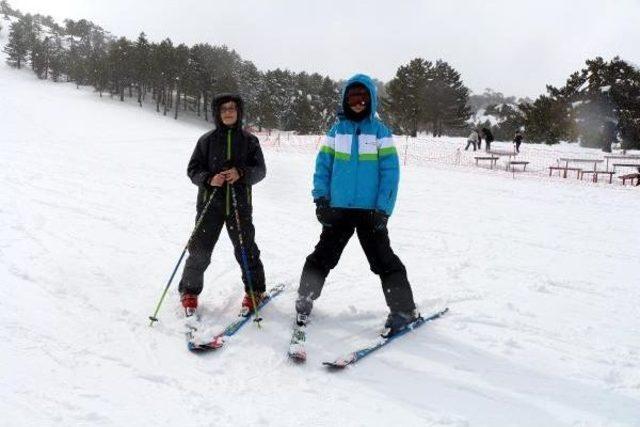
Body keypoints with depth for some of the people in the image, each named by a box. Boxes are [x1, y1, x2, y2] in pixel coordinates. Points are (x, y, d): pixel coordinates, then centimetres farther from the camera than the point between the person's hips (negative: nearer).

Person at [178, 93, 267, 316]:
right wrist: (209, 179, -15)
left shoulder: (249, 140, 5)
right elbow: (193, 169, 5)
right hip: (210, 202, 0)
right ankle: (189, 292, 21)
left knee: (246, 249, 3)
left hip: (239, 204, 0)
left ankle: (255, 291, 21)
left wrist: (242, 173, -16)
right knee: (200, 250, 2)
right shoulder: (207, 140, 4)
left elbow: (260, 170, 3)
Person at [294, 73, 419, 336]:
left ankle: (404, 309, 13)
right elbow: (323, 166, 7)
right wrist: (320, 198, -4)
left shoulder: (380, 132, 0)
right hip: (338, 208, 2)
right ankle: (304, 301, 22)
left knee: (383, 260, 1)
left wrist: (383, 209, -11)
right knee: (323, 256, 8)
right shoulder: (336, 131, 7)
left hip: (370, 211, -2)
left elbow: (390, 172, -4)